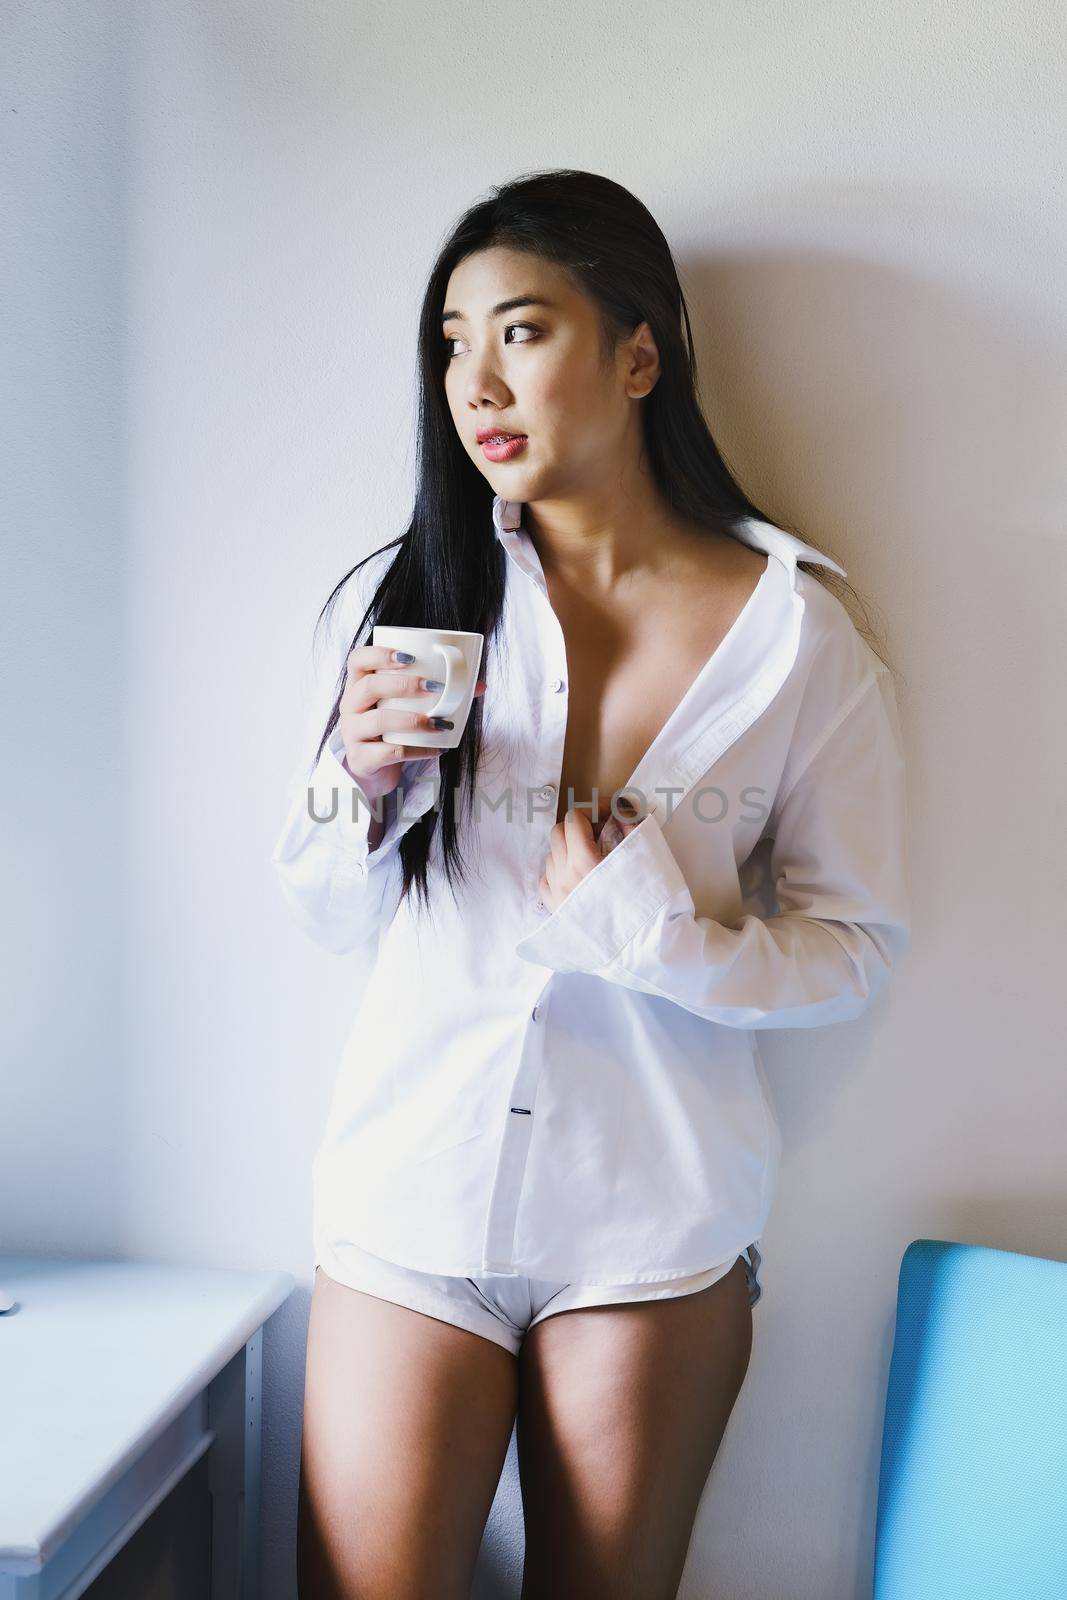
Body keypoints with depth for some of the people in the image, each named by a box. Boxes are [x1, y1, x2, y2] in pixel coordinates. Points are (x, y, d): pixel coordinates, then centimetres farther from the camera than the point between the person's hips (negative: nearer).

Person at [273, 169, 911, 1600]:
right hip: (409, 1198, 1)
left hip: (653, 1224, 0)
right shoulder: (399, 598, -1)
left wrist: (655, 930, -18)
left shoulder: (797, 630, -5)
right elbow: (339, 926, 5)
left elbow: (855, 946, -1)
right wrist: (359, 790, -15)